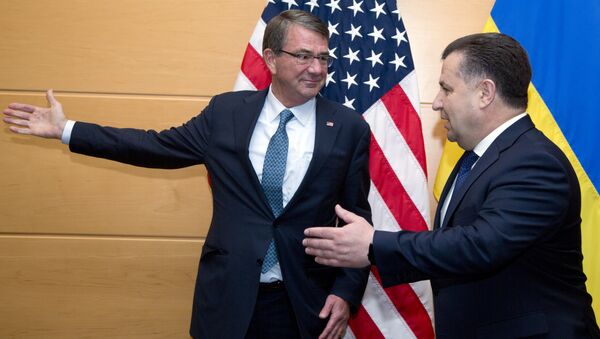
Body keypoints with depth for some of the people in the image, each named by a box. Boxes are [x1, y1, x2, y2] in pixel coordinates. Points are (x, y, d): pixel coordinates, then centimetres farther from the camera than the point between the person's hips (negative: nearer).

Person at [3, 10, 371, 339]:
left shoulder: (349, 128, -3)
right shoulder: (226, 111, 0)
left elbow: (357, 218, 1)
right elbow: (158, 146, 8)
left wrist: (347, 291, -7)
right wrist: (66, 130, 8)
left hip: (305, 303, -1)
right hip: (228, 296, 2)